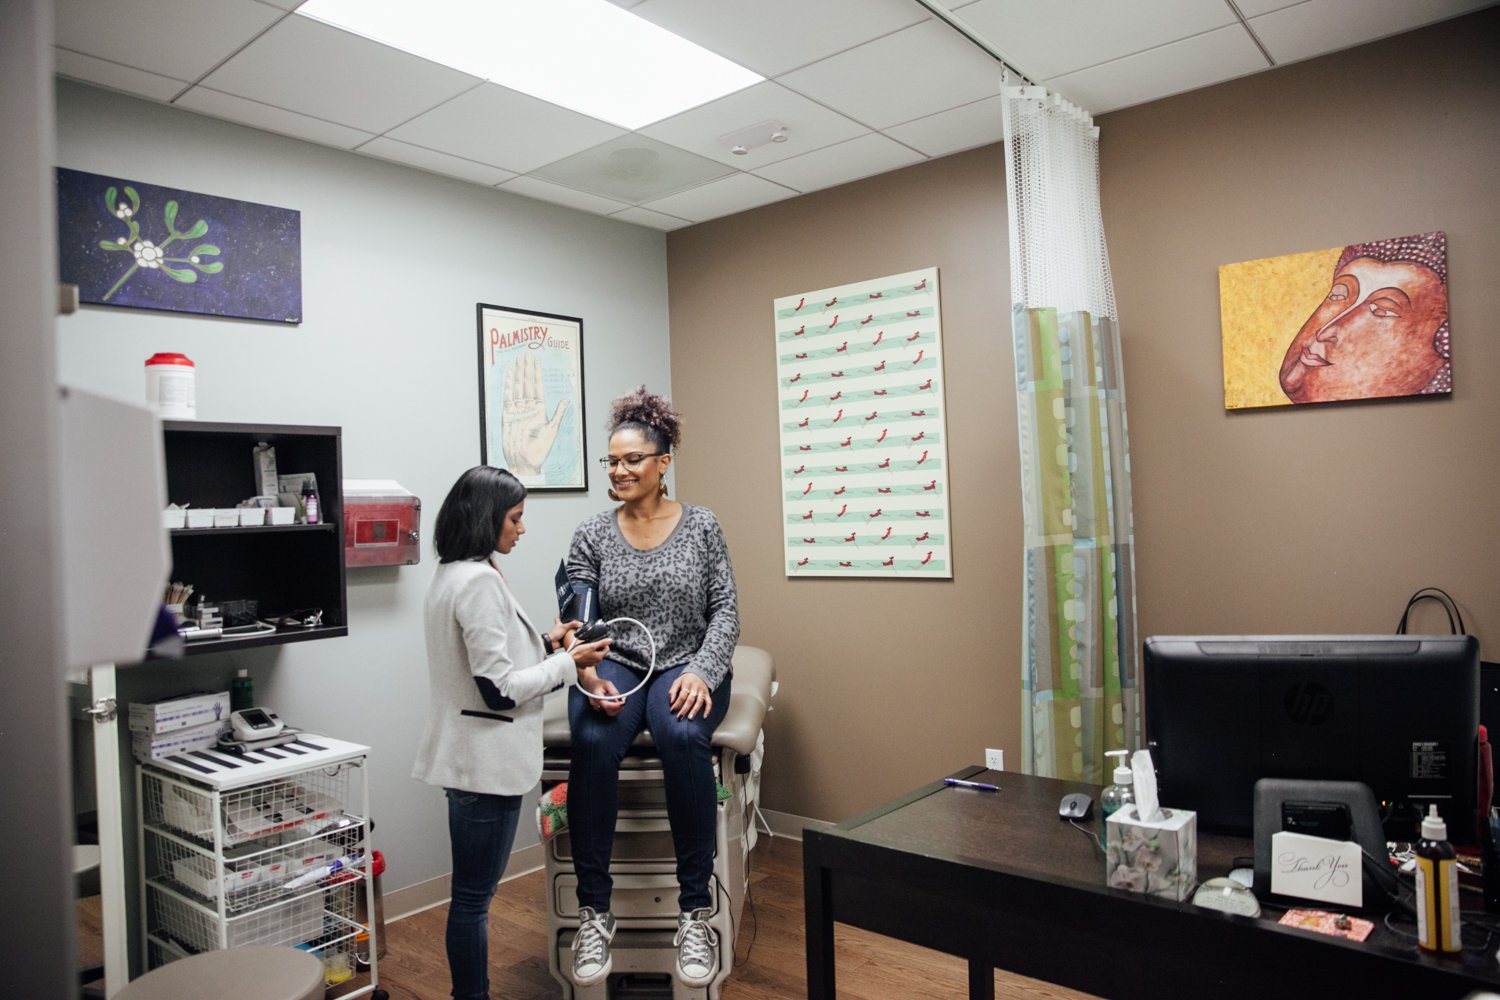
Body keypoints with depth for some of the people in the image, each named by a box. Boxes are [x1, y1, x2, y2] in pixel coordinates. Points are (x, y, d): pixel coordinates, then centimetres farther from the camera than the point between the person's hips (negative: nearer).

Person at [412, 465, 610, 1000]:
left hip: (468, 755, 10)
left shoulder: (449, 575, 10)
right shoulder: (480, 581, -21)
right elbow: (498, 689, -22)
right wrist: (568, 662, -13)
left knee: (471, 895, 19)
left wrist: (543, 643, 10)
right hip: (487, 762, -10)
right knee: (473, 898, 3)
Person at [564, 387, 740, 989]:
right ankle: (594, 911, -17)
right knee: (592, 743, -32)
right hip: (614, 667, 1)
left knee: (682, 736, -35)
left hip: (687, 666, -1)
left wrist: (702, 672, -15)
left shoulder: (701, 526, 4)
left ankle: (696, 910, -21)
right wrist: (588, 674, -20)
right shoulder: (591, 536, 6)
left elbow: (725, 611, 1)